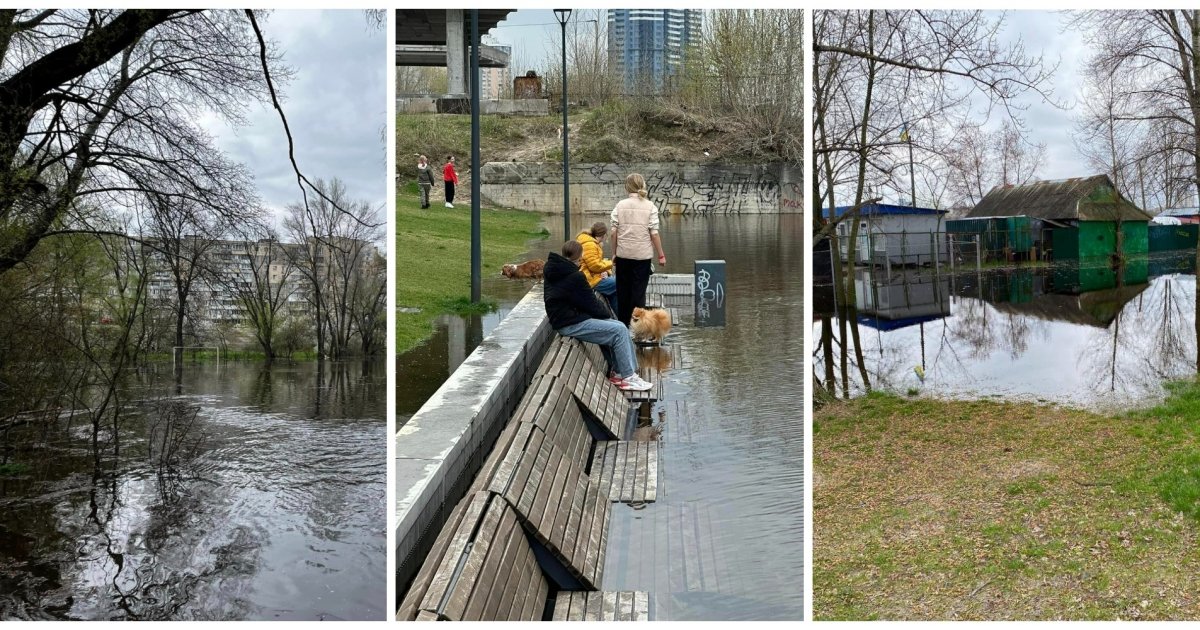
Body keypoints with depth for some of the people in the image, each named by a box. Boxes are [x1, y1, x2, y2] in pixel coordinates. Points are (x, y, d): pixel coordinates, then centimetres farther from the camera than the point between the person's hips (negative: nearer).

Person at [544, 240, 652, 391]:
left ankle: (617, 371, 14)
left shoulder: (553, 270, 10)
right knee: (619, 331, -13)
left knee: (618, 327, 11)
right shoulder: (575, 276, -20)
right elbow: (590, 303, -13)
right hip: (569, 325, -10)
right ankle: (628, 377, -5)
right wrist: (606, 313, 5)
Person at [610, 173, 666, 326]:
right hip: (642, 255, -2)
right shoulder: (650, 207, -5)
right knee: (639, 291, 4)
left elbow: (614, 232, -3)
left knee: (623, 290, 13)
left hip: (623, 254, 2)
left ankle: (623, 323, 22)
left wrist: (614, 253, 8)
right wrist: (661, 255, 0)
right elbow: (654, 234, -8)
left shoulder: (620, 205, -1)